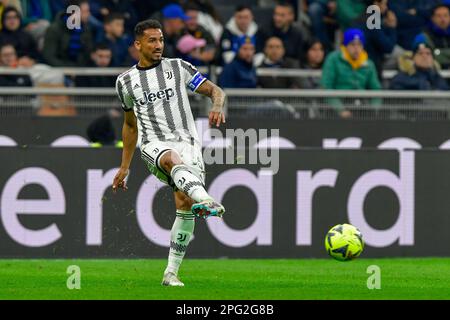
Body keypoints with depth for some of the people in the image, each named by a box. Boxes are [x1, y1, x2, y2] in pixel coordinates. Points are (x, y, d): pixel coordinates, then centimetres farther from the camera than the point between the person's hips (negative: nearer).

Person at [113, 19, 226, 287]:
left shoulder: (178, 68, 10)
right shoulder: (126, 81, 14)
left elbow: (214, 90, 7)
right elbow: (130, 124, 27)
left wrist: (218, 106, -18)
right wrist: (125, 167, 29)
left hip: (187, 141, 1)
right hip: (154, 143, -1)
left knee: (185, 203, -11)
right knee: (173, 159, -38)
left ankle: (171, 273, -4)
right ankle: (204, 199, -67)